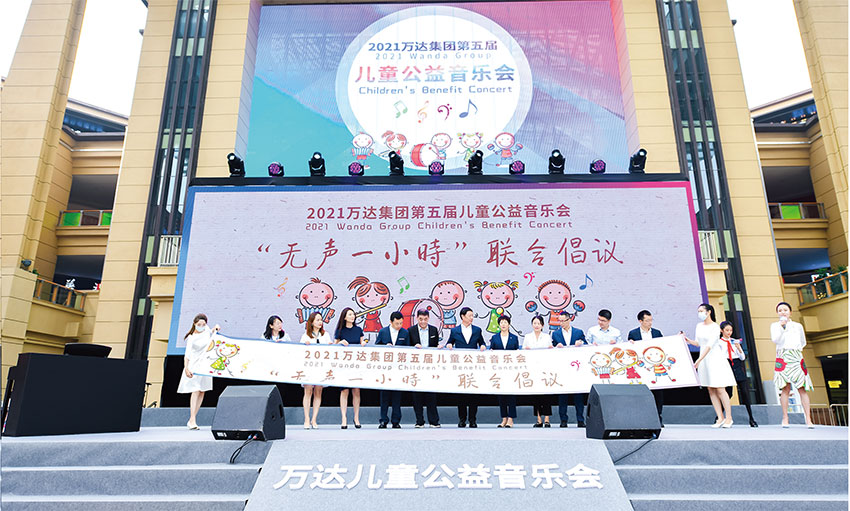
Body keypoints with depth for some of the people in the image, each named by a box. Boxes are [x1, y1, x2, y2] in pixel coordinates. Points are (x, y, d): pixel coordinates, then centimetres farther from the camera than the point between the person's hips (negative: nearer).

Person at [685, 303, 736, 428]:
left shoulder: (715, 327, -12)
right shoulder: (699, 326, 10)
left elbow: (709, 345, -19)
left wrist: (699, 360, -25)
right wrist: (687, 340, -3)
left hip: (715, 358, -7)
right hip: (704, 360, 7)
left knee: (720, 390, -6)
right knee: (711, 390, 5)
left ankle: (729, 418, 5)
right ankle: (720, 418, 9)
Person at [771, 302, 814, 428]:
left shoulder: (798, 326, 15)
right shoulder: (775, 325, 10)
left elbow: (803, 342, 25)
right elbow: (775, 340, -7)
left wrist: (796, 349, 12)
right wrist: (781, 326, -14)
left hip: (797, 357, 2)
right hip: (782, 358, -2)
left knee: (802, 388, -6)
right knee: (786, 388, -9)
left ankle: (808, 419, -6)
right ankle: (785, 418, -6)